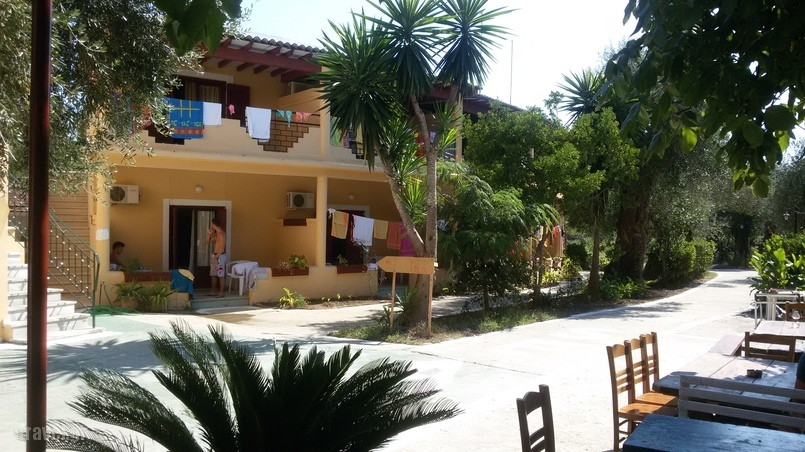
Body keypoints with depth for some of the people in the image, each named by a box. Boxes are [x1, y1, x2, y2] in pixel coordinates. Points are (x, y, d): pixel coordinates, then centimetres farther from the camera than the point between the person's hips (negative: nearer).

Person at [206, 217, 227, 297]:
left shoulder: (221, 234, -17)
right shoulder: (216, 233, 13)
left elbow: (222, 247, -21)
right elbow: (208, 241, 22)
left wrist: (216, 257, -22)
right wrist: (209, 234, 6)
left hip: (220, 256, -10)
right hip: (215, 255, 10)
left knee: (221, 275, -4)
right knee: (213, 274, 14)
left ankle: (221, 292, 0)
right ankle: (213, 290, 22)